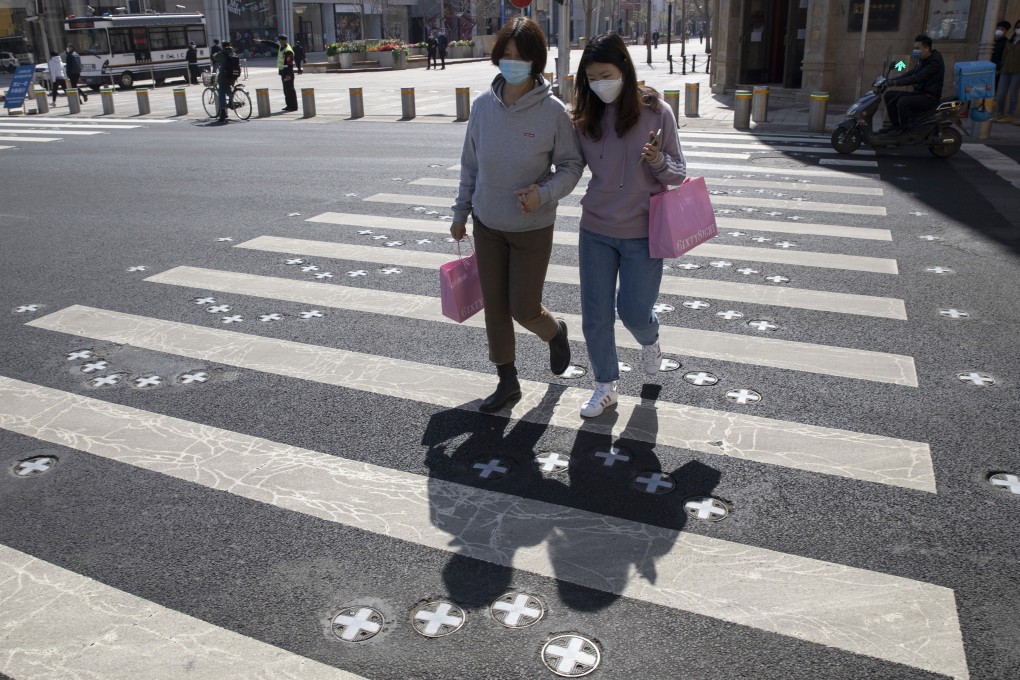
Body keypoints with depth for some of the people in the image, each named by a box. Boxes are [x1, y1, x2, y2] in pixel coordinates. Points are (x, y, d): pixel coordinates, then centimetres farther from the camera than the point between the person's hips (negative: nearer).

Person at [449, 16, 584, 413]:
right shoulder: (483, 105, -5)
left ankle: (555, 333, 40)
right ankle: (507, 382, 27)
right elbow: (470, 163, 7)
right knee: (494, 307, 10)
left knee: (524, 309, 3)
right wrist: (461, 211, 10)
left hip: (533, 228, -4)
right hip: (487, 226, 4)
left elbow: (571, 166, -6)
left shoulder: (553, 111, -16)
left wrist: (544, 192, -24)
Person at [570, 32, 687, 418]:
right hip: (596, 230, 3)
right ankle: (606, 386, 27)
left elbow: (678, 173, -4)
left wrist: (659, 161, -25)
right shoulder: (586, 117, -2)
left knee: (633, 311, 4)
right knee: (595, 317, 7)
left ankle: (650, 342, 42)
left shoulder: (656, 112, -10)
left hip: (642, 233, -3)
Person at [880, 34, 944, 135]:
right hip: (918, 93, 10)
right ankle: (895, 124, 2)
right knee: (889, 95, 2)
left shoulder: (935, 61, -16)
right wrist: (892, 80, -1)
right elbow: (911, 73, 12)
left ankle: (903, 127, -16)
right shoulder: (923, 60, 15)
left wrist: (896, 83, -30)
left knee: (903, 101, -35)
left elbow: (918, 78, -26)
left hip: (929, 97, -10)